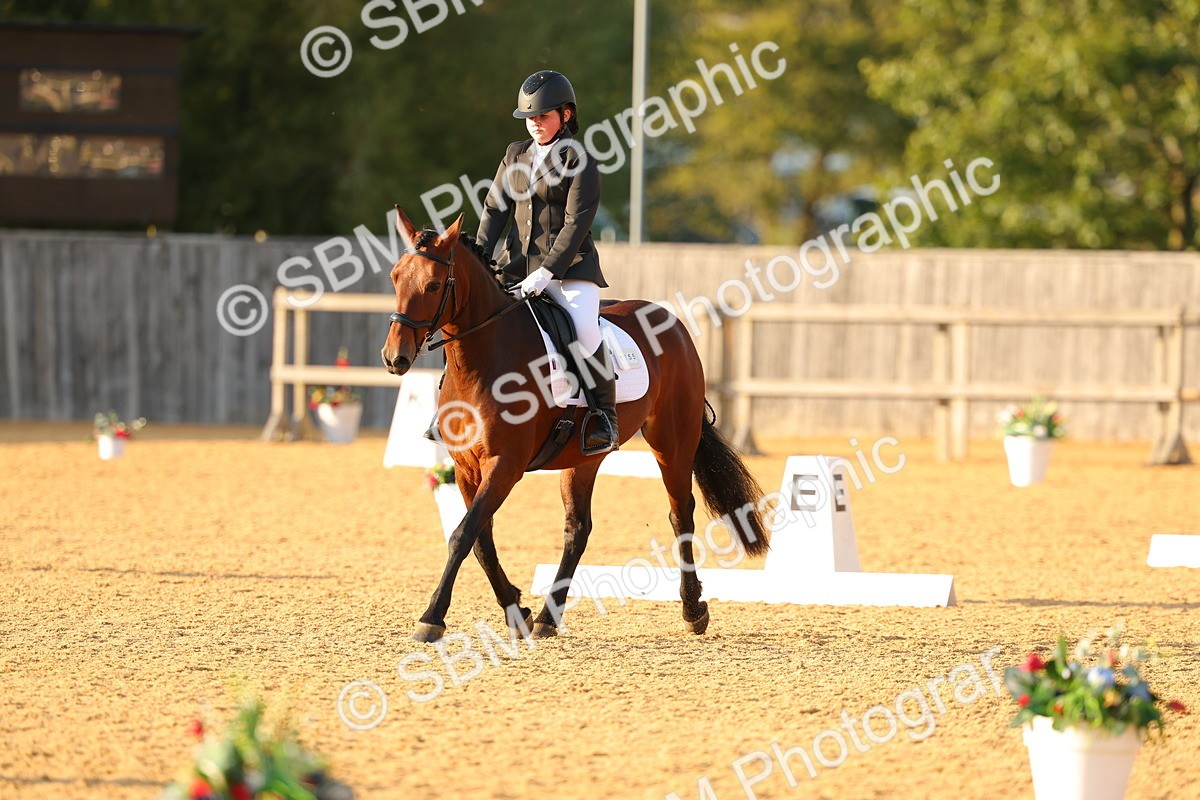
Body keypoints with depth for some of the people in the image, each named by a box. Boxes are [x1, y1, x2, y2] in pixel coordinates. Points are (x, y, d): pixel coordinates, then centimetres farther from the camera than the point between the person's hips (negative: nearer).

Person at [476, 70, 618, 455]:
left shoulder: (579, 162, -6)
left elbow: (576, 224, -13)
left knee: (583, 326, -30)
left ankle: (604, 415, -17)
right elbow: (495, 208, 12)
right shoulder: (516, 155, 14)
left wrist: (547, 272, -22)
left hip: (570, 265, -6)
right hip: (518, 263, 7)